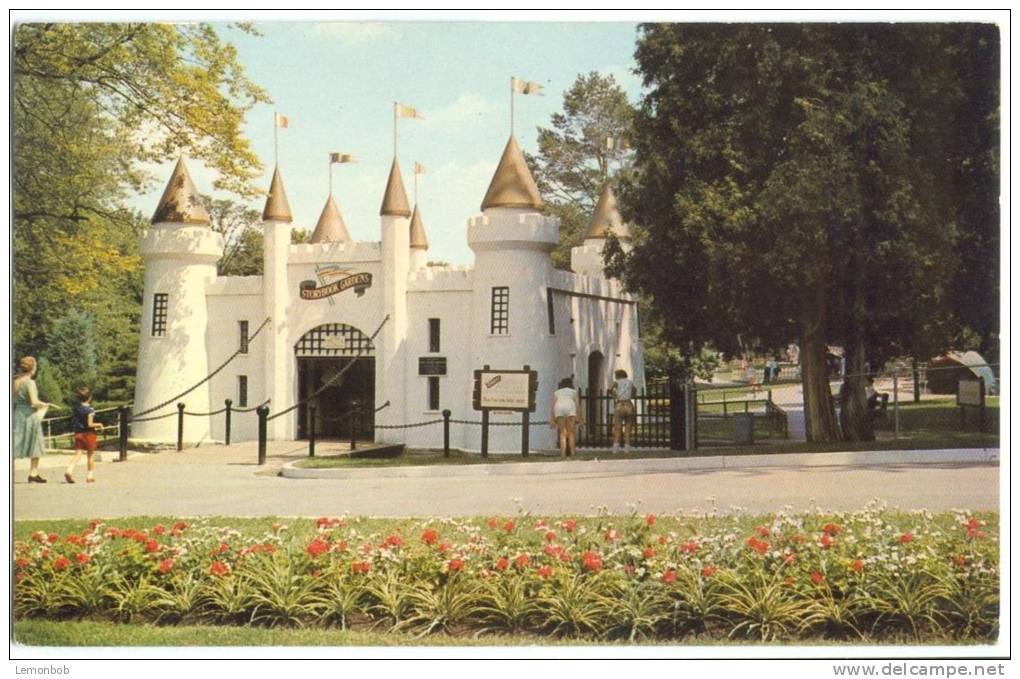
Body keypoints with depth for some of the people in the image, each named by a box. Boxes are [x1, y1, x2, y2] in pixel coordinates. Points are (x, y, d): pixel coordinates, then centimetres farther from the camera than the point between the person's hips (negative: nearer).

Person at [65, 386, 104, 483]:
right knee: (91, 455, 8)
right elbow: (89, 424, -19)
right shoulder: (90, 410, -14)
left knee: (78, 454, 2)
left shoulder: (76, 408, 5)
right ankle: (90, 475, 11)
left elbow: (73, 421, 13)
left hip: (78, 434, 5)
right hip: (88, 434, -5)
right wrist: (98, 425, -3)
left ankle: (69, 470, -20)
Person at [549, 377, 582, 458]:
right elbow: (577, 405, 17)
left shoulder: (556, 392, 33)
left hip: (559, 408, 1)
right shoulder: (574, 391, 30)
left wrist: (552, 419, 18)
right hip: (570, 407, -1)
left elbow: (553, 406, 21)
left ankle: (563, 454, -7)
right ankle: (572, 452, -3)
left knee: (562, 433, 2)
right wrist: (578, 418, 17)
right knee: (571, 432, 4)